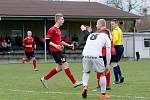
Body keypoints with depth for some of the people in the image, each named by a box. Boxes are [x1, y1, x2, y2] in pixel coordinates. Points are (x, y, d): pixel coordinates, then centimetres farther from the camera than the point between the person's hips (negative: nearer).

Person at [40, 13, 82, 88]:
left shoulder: (58, 30, 18)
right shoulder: (52, 30, -12)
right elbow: (47, 40, -16)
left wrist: (68, 45, 23)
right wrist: (55, 45, -28)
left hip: (59, 51, 10)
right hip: (55, 51, -10)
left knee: (59, 68, 11)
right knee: (65, 66, -9)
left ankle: (44, 79, 19)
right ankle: (74, 83, -6)